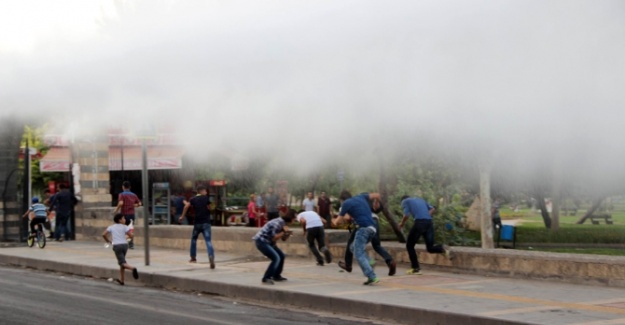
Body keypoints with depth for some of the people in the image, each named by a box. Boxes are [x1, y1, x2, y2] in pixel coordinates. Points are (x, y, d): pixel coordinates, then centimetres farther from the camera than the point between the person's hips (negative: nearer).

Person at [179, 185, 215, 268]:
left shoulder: (193, 199, 6)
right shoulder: (206, 198, 1)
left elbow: (186, 206, -6)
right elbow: (209, 208, 0)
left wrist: (182, 216, 0)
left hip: (197, 223, 2)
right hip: (206, 222, -2)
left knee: (194, 239, 24)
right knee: (208, 240, -11)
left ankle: (193, 257, 29)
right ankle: (211, 256, -33)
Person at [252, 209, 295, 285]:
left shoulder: (284, 223, 7)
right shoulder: (278, 223, -22)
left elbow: (284, 239, 13)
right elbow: (274, 238, -22)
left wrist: (288, 233, -6)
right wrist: (284, 232, -22)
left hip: (268, 242, 10)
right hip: (261, 241, -10)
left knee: (282, 256, 16)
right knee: (276, 258, -20)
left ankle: (276, 276, 28)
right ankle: (266, 278, -17)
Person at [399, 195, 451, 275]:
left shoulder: (405, 201, 14)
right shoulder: (420, 199, 31)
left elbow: (406, 215, 0)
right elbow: (432, 209, 21)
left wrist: (401, 223, 17)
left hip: (419, 223, -5)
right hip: (429, 223, 5)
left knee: (409, 245, 13)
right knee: (430, 248, 11)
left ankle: (416, 268, 11)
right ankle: (443, 249, -18)